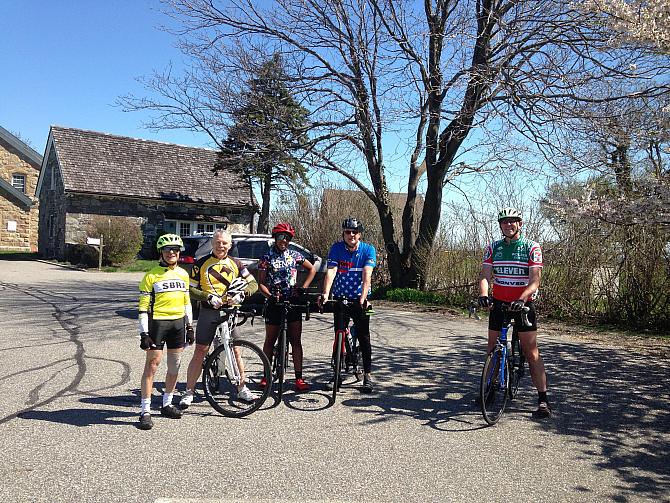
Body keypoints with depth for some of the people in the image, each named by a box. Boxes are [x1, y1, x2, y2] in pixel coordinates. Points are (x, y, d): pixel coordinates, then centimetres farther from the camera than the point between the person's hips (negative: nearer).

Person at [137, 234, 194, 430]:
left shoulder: (183, 274, 11)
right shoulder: (151, 276, -5)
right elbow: (143, 306, -7)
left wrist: (190, 326, 14)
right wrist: (144, 333, -12)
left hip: (178, 323, 5)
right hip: (157, 323, -5)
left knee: (174, 366, 11)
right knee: (152, 366, -4)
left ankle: (167, 404, 26)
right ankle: (145, 411, 4)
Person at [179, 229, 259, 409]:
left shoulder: (235, 263, 6)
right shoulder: (201, 263, -1)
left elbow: (253, 284, 5)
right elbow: (191, 289, -2)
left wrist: (241, 294, -14)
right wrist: (209, 297, -17)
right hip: (208, 312, -2)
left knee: (235, 350, 5)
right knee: (200, 352, 0)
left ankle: (242, 389, 19)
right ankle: (189, 392, 11)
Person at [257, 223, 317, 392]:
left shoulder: (294, 255, 5)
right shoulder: (266, 258, -1)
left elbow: (312, 269, 15)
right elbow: (261, 283, -3)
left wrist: (303, 288, 3)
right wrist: (270, 296, -20)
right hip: (274, 303, -1)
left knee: (296, 341, 0)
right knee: (270, 341, 9)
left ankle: (299, 378, 4)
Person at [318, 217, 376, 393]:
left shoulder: (368, 250, -10)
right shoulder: (336, 248, -8)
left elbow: (366, 276, -21)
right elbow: (331, 272, -18)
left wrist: (363, 299, -34)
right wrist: (325, 294, -34)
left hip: (359, 299, -1)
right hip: (340, 298, 1)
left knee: (364, 338, -1)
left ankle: (367, 375, 9)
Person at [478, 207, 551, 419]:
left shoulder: (532, 247, -5)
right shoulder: (492, 248, 4)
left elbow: (535, 280, -14)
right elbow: (485, 275, -6)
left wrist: (522, 299, -31)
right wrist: (483, 295, -27)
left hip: (523, 304, -3)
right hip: (498, 303, 3)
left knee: (531, 351, -4)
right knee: (493, 349, 8)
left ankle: (543, 399, 1)